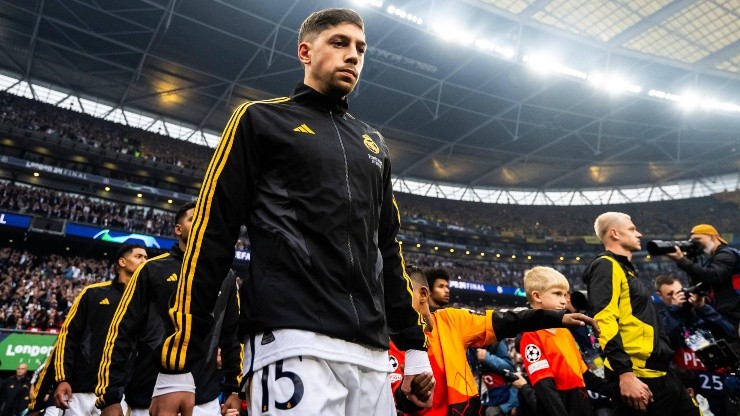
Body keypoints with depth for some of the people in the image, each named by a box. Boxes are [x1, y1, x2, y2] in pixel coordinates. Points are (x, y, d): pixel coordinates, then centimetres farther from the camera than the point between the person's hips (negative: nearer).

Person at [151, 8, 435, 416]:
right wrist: (177, 364, -5)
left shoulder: (373, 144, 21)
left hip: (371, 353, 6)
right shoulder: (261, 119, 6)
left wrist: (414, 345, 17)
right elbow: (211, 235, -1)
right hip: (293, 342, -5)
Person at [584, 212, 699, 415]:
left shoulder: (626, 269, 21)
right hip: (638, 376, -10)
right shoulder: (606, 266, -10)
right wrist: (625, 374, -28)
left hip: (659, 373, 10)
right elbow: (605, 323, -22)